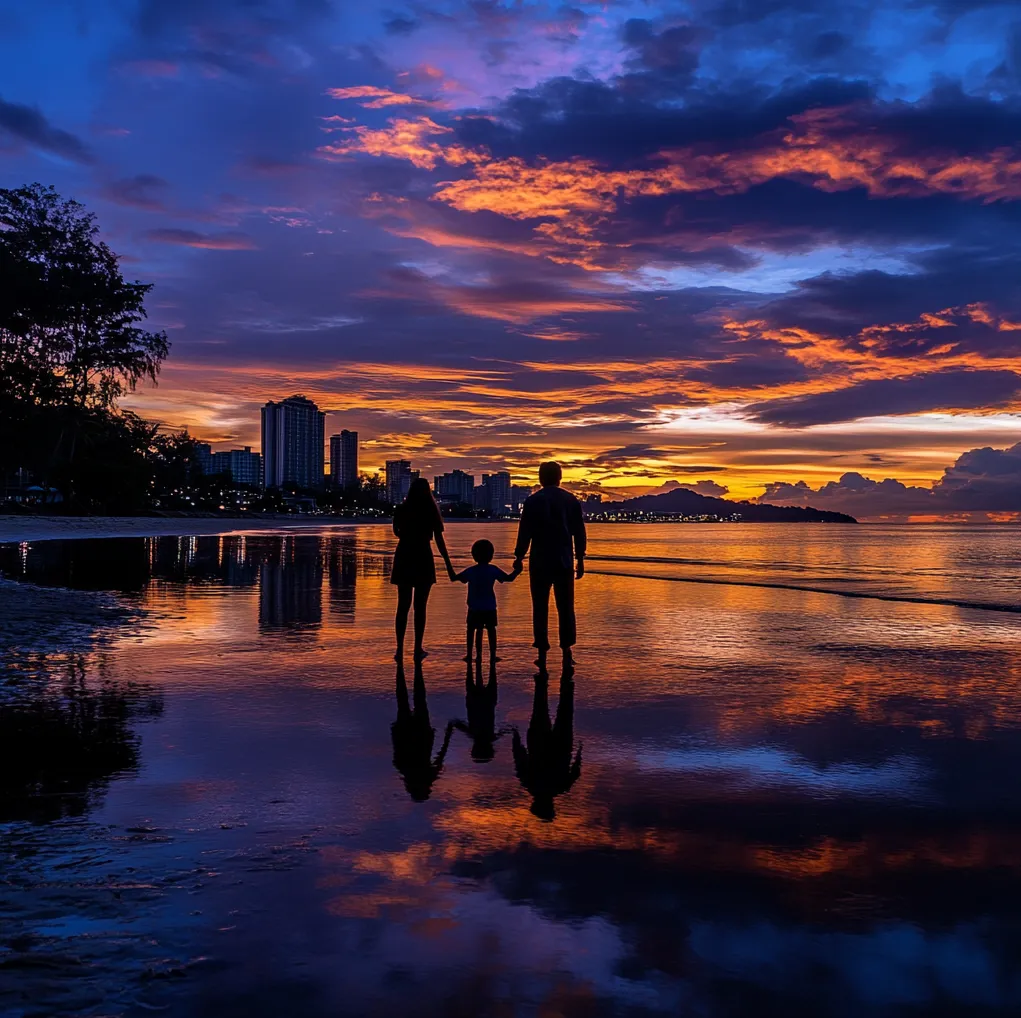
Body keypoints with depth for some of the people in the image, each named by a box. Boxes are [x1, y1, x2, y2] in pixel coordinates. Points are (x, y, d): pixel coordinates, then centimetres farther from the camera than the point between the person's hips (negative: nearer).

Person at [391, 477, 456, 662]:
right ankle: (418, 649, 6)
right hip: (423, 560, -2)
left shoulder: (401, 509, 2)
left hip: (404, 559, 2)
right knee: (420, 607, 5)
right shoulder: (431, 511, -4)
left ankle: (400, 648, 1)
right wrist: (448, 565, -3)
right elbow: (439, 541, -6)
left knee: (403, 605, 7)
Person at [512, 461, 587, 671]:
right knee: (565, 607, 8)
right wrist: (580, 559, 12)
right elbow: (579, 532, 6)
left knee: (540, 608, 3)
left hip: (540, 562, -2)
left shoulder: (533, 501, -4)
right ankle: (567, 650, 6)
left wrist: (519, 557, 3)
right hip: (564, 562, 2)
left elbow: (525, 532, -5)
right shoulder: (571, 500, 5)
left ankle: (542, 652, 2)